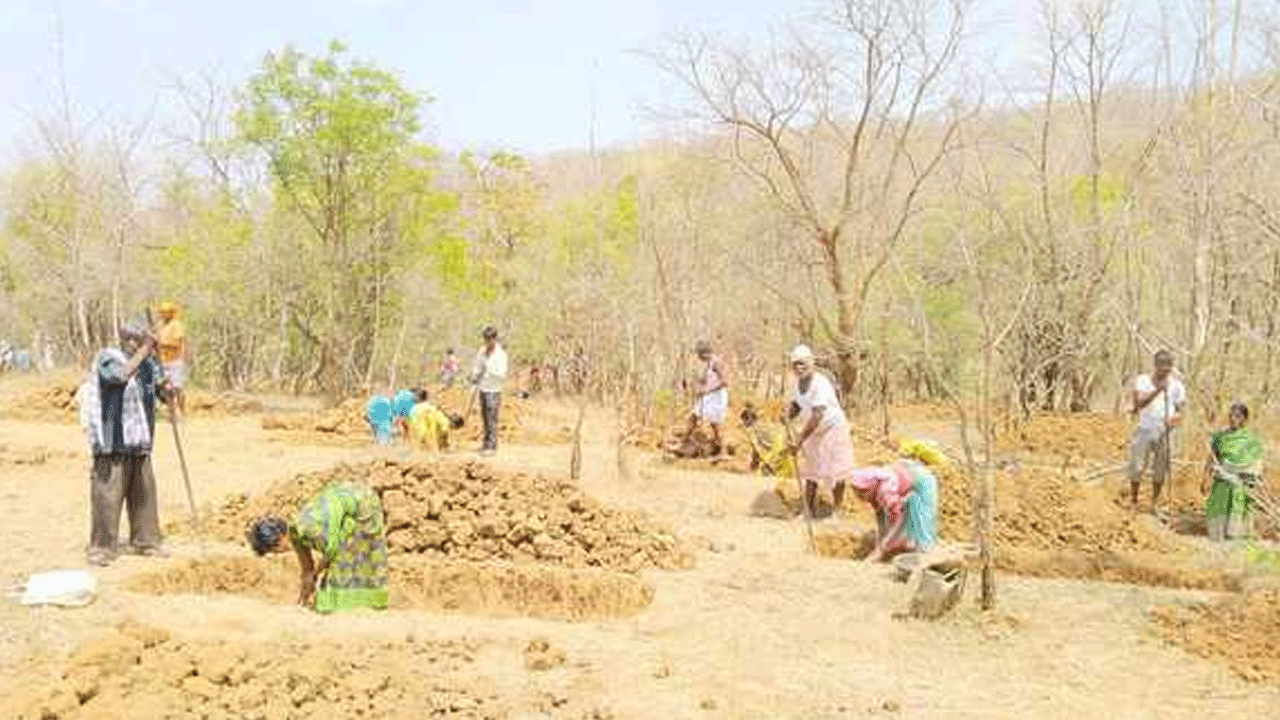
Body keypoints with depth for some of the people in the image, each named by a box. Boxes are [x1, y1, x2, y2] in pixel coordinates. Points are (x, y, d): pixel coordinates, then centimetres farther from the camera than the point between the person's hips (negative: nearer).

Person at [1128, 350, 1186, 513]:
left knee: (1160, 471, 5)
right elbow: (1140, 403, -19)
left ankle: (1154, 504, 21)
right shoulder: (1143, 381, -3)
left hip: (1165, 433, 2)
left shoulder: (1176, 386, 4)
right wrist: (1158, 390, -31)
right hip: (1144, 431, -2)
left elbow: (1179, 412, 5)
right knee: (1136, 468, -2)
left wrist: (1174, 418, -18)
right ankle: (1133, 501, 18)